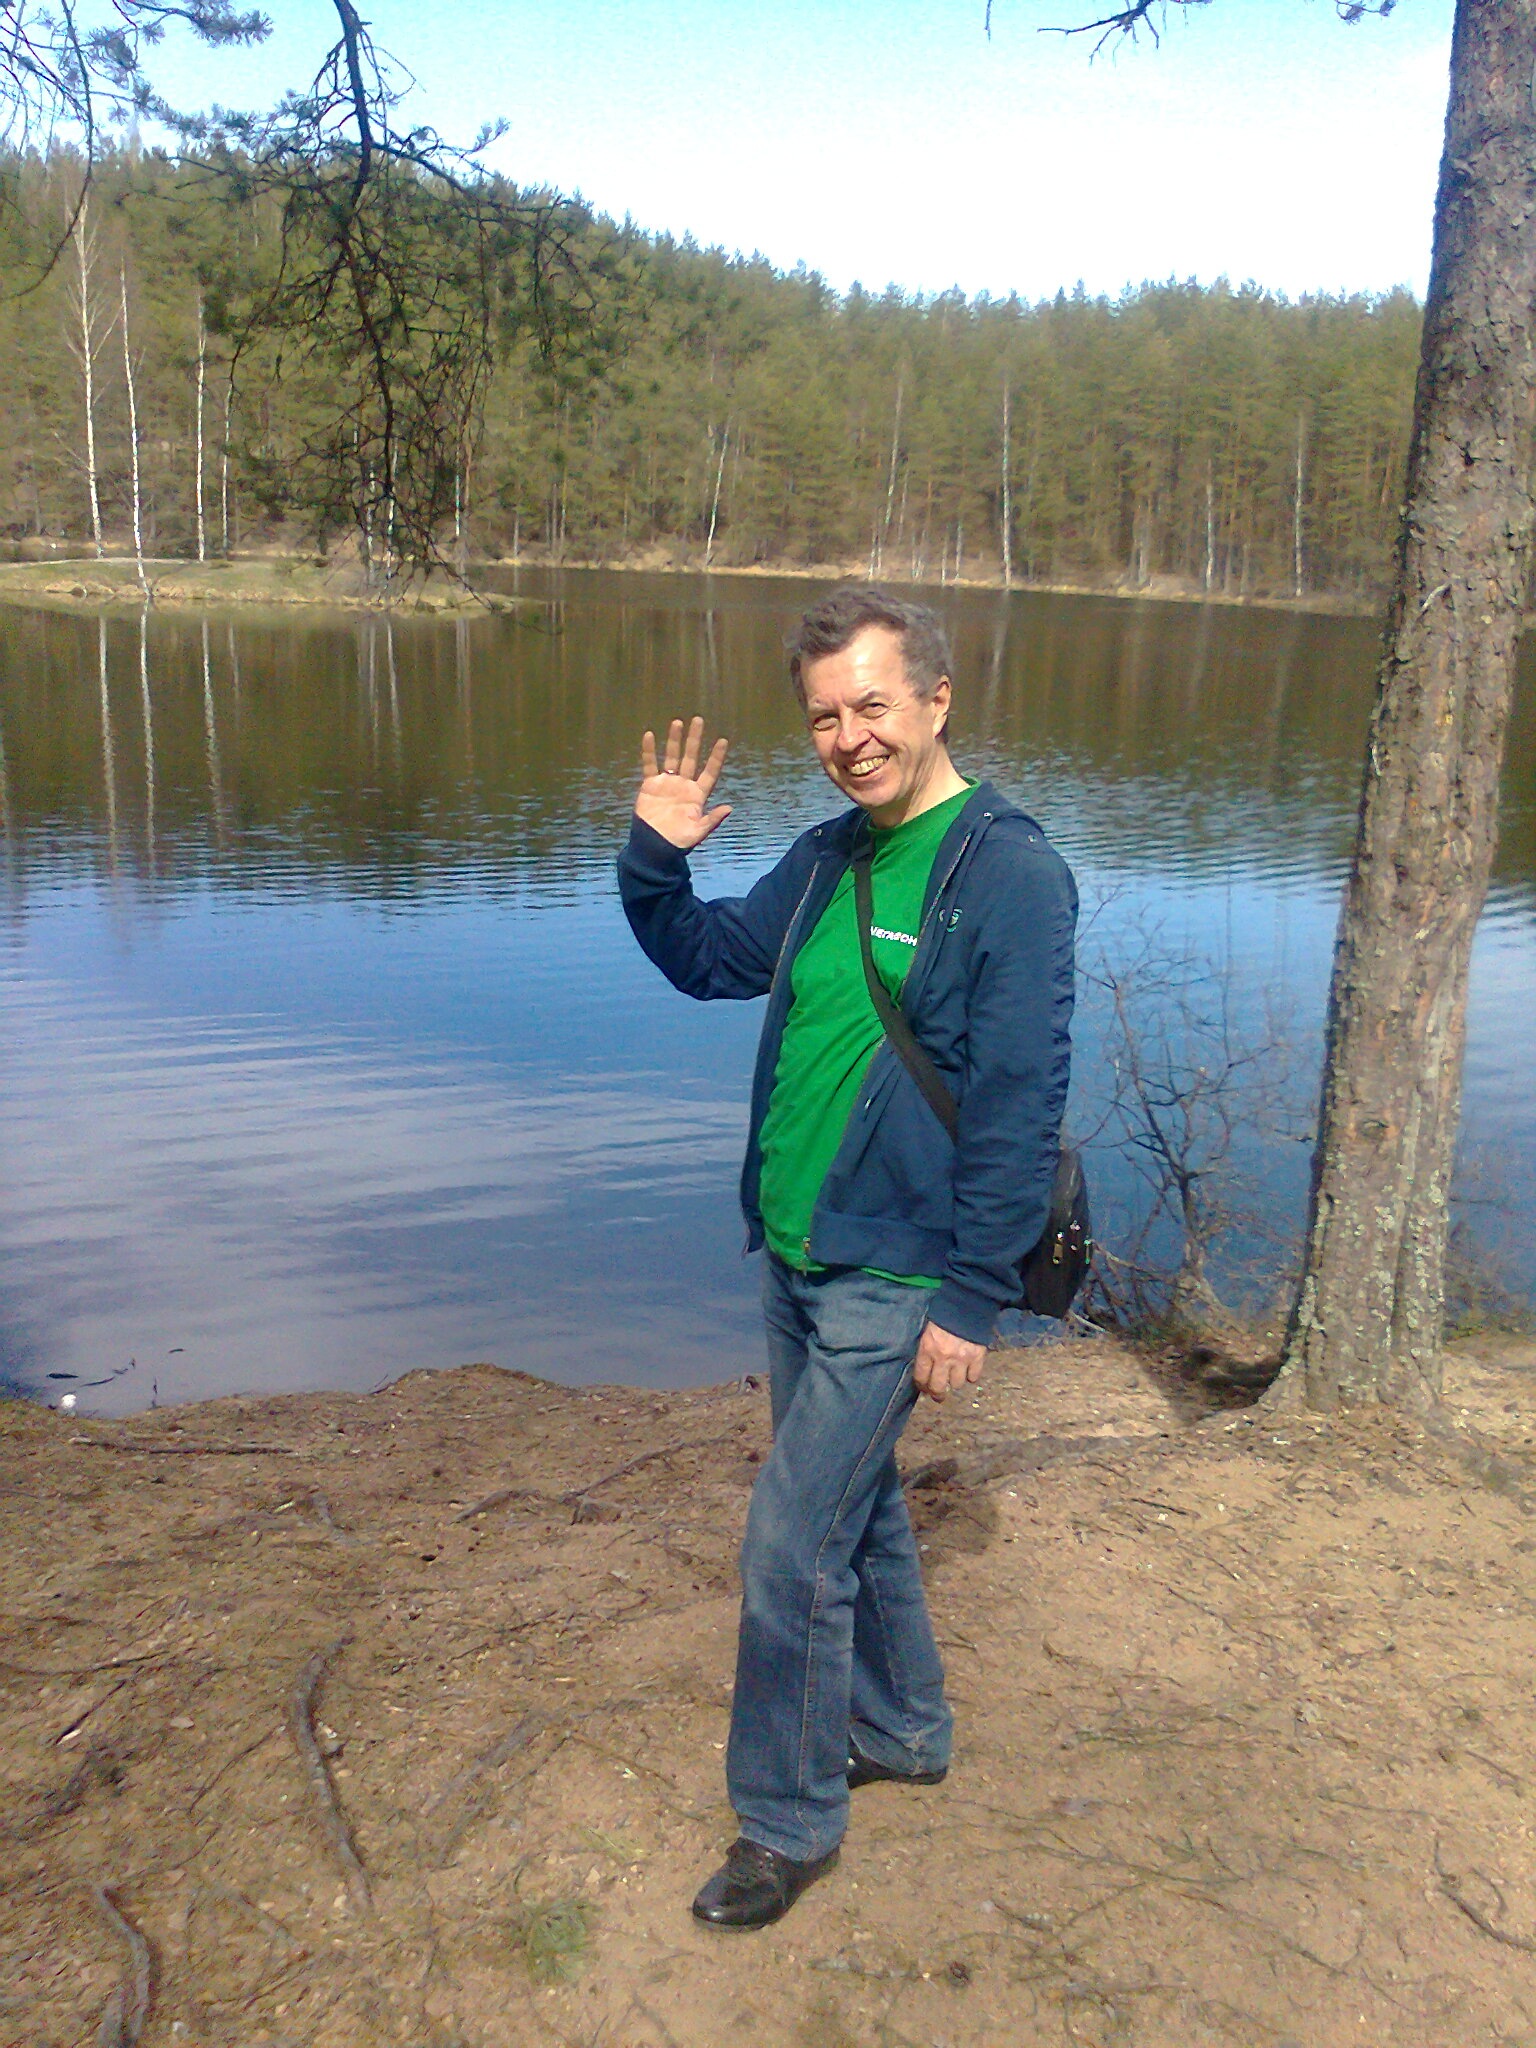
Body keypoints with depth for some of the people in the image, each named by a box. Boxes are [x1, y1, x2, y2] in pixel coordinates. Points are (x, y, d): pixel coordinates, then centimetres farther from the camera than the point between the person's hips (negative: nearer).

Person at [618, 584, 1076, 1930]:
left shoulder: (1008, 871, -17)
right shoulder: (827, 858, 7)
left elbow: (1020, 1104, -19)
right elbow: (708, 960, 18)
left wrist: (972, 1301, -18)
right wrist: (656, 860, -1)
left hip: (894, 1282, -8)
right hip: (794, 1260, 8)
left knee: (792, 1546, -1)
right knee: (858, 1506, 22)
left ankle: (788, 1820, 20)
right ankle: (900, 1731, 44)